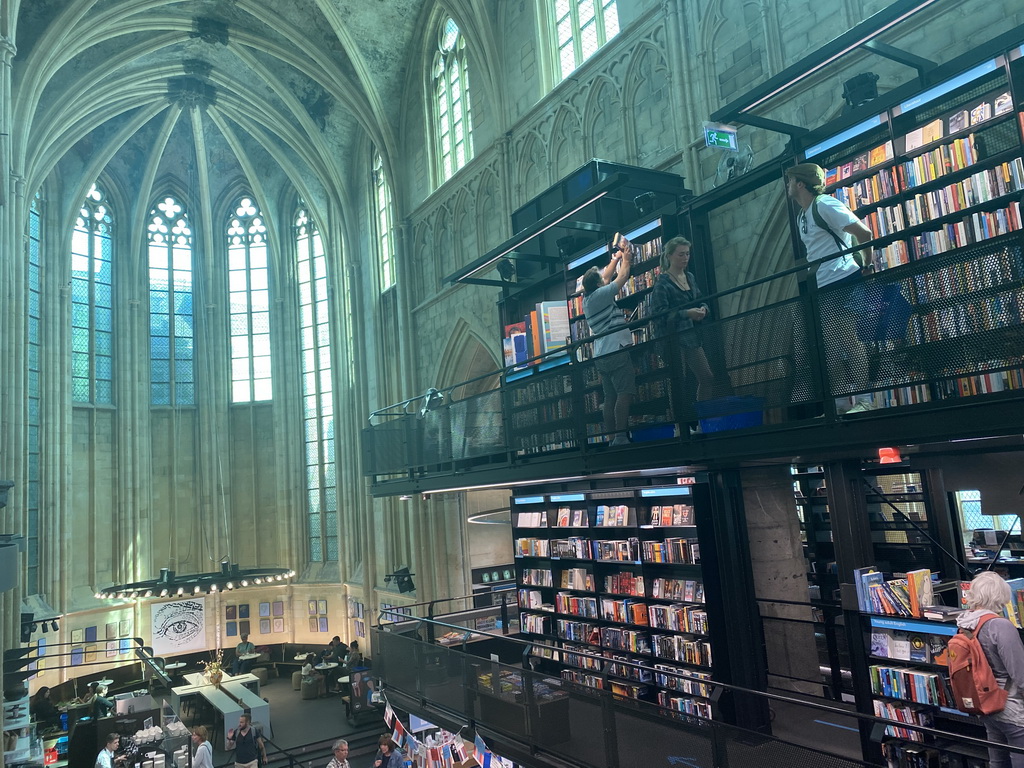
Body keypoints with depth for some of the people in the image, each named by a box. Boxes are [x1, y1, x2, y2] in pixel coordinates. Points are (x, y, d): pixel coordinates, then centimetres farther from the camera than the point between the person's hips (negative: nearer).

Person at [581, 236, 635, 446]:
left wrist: (616, 258, 37)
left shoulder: (586, 298, 18)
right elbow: (622, 277, 8)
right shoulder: (602, 294, -4)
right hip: (617, 351, -9)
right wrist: (626, 259, 24)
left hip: (601, 356, 9)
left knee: (610, 397, 6)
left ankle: (612, 438, 4)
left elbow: (606, 277, 32)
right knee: (625, 393, -13)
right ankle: (621, 437, -20)